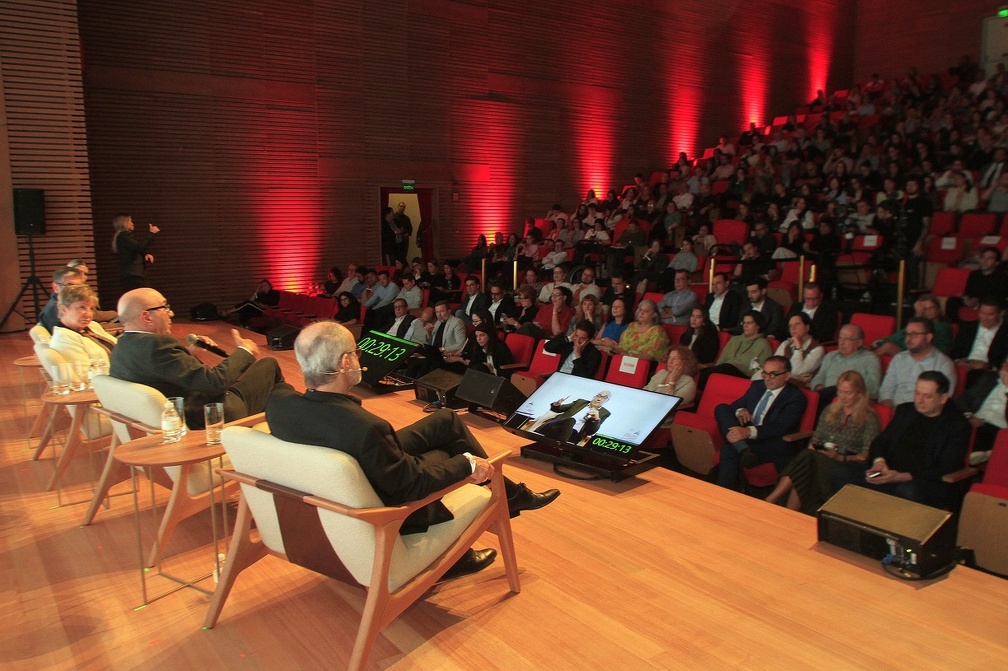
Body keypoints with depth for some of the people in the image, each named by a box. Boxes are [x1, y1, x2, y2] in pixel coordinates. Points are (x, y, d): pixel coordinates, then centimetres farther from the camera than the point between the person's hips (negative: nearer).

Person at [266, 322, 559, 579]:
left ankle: (511, 493, 28)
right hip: (386, 510, -6)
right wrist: (466, 462, -13)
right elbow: (414, 485, -26)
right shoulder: (366, 428, -41)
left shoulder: (279, 402, -20)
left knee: (447, 420, 13)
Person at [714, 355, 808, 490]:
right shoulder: (757, 386, 18)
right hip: (743, 438, 7)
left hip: (773, 446, -7)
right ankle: (744, 450, -35)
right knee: (721, 408, -15)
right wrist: (740, 411, -6)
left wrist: (749, 431, -34)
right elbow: (736, 405, 22)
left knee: (729, 450, -34)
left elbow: (780, 427, -17)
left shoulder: (796, 397, -3)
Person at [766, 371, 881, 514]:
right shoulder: (829, 411, 22)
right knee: (806, 457, -33)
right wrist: (811, 449, -2)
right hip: (818, 459, 5)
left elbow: (866, 456, -3)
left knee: (807, 460, -35)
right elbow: (815, 440, 21)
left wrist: (841, 457, -18)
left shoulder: (869, 418, 5)